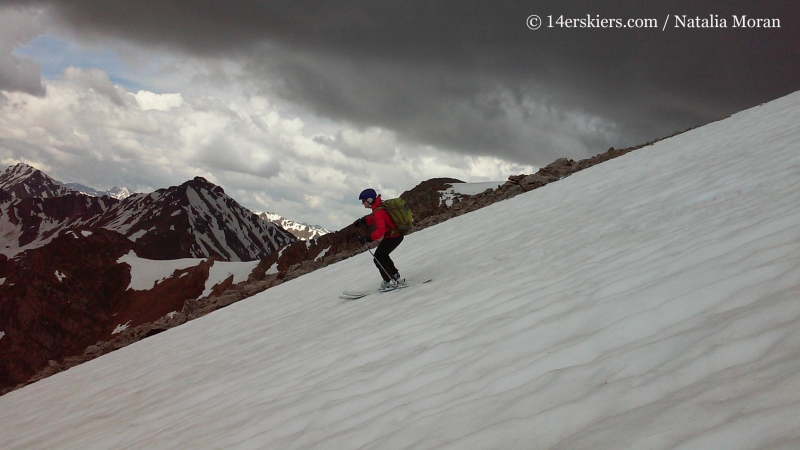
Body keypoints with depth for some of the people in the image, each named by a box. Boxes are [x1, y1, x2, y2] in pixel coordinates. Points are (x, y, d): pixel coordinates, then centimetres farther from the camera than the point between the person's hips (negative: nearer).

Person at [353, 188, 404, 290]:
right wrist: (362, 221, 13)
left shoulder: (378, 212, -24)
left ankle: (390, 281, -3)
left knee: (378, 258, -1)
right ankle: (396, 277, 24)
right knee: (383, 256, 24)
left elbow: (380, 230, -33)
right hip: (397, 235, 10)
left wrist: (367, 239, -35)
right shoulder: (381, 206, 5)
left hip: (392, 237, -10)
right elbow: (374, 218, 24)